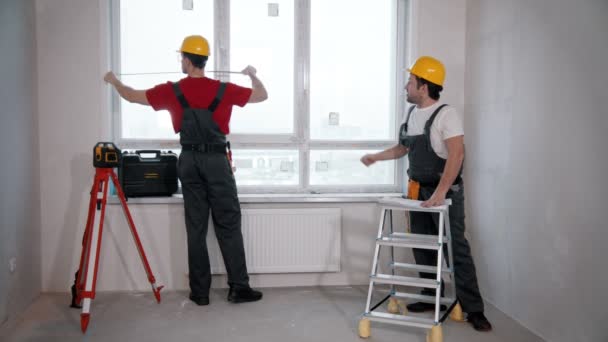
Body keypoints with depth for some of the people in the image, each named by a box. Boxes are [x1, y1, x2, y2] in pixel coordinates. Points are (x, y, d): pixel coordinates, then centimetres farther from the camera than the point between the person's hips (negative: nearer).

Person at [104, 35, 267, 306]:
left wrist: (114, 81, 31)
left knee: (195, 228, 7)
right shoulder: (223, 90, -5)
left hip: (189, 161, 2)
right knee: (229, 226, 3)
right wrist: (253, 75, 27)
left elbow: (132, 96, 11)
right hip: (217, 161, -2)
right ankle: (239, 288, 4)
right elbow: (262, 95, 7)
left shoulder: (173, 91, -2)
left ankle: (200, 292, 12)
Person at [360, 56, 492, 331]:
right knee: (422, 247, 11)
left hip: (445, 192, -7)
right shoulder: (411, 114, 8)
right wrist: (376, 156, 16)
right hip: (418, 190, 8)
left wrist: (440, 192, -32)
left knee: (457, 249, -5)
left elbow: (456, 155, -25)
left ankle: (473, 309, 2)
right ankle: (432, 299, 24)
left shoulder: (446, 114, -16)